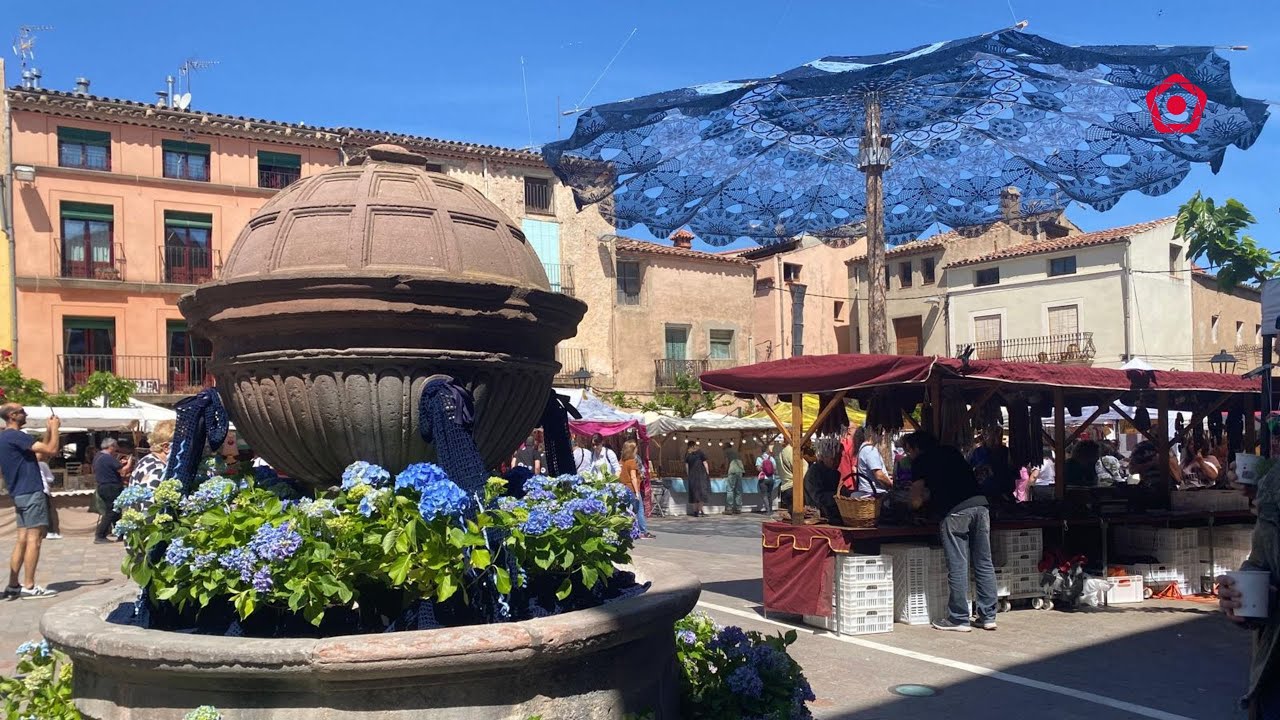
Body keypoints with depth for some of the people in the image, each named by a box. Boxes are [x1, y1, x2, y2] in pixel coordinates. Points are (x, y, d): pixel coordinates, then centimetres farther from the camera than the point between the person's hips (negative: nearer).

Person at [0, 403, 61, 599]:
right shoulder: (16, 436, -14)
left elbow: (42, 449, 22)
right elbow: (51, 450, -19)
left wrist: (48, 430, 17)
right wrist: (54, 428, -6)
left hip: (19, 494, 10)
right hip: (31, 493, -10)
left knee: (23, 539, 11)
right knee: (34, 539, -8)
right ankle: (29, 586, -8)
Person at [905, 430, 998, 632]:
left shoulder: (921, 462, 8)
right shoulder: (951, 452, 23)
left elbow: (916, 502, 7)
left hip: (954, 511, -6)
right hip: (980, 504, 6)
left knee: (957, 567, 0)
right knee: (984, 564, 9)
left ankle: (959, 619, 5)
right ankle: (988, 617, 14)